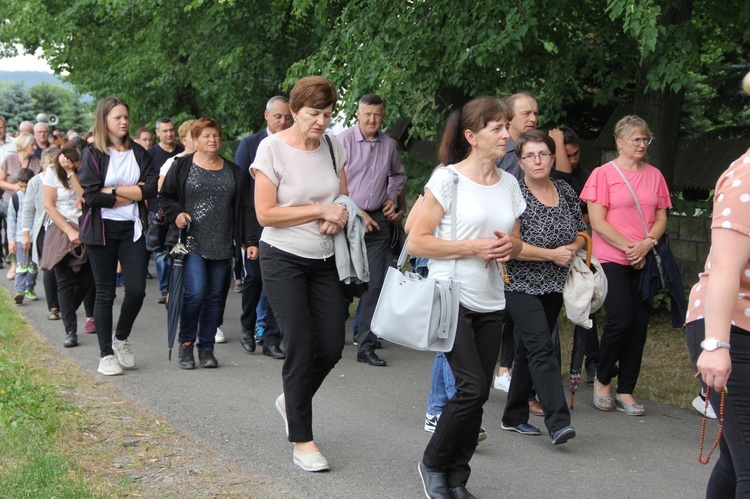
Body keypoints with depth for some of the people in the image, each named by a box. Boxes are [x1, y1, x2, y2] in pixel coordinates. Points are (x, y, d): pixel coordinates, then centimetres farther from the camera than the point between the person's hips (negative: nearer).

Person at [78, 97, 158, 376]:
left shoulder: (138, 152, 9)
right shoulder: (93, 153, -2)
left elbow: (152, 188, -6)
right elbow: (90, 196, -14)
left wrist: (113, 190, -12)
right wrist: (134, 193, -8)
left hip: (132, 229, 3)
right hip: (102, 230, -3)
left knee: (137, 290, -4)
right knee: (105, 293, 3)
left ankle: (121, 339, 22)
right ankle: (106, 354, 12)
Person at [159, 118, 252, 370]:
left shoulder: (232, 170, 15)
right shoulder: (182, 166, 4)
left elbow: (240, 207, 15)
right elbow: (165, 196, 7)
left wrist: (245, 240, 9)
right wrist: (176, 213, -12)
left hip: (221, 244, 4)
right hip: (191, 242, -4)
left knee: (215, 296, 5)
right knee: (195, 292, -15)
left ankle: (206, 348, 15)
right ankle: (186, 344, 3)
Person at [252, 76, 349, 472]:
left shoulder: (334, 148, 4)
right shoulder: (272, 148, -10)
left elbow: (344, 200, 16)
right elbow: (266, 213, -15)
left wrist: (338, 218, -8)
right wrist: (321, 209, -16)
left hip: (326, 261, 5)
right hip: (284, 260, -5)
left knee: (332, 347, 4)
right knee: (301, 347, -5)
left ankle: (291, 401, 32)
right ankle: (302, 440, 7)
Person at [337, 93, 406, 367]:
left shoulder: (388, 144, 9)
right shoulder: (343, 141, -7)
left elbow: (398, 175, 28)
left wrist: (392, 197, 11)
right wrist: (357, 214, -12)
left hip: (377, 219, 4)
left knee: (375, 284, 2)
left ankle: (366, 347, 9)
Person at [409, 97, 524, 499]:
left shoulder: (509, 184, 10)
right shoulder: (447, 179, -9)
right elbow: (417, 242, -12)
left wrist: (510, 247, -4)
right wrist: (473, 247, -17)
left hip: (490, 302, 6)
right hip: (452, 297, -6)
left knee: (477, 393, 5)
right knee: (473, 388, -13)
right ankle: (433, 463, 9)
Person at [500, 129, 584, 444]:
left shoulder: (566, 191, 7)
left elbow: (581, 232, 18)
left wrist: (571, 248, -5)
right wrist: (552, 254, -16)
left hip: (553, 286, 6)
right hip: (521, 284, -6)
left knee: (528, 349, 13)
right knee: (541, 348, -15)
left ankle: (514, 417, 23)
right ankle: (558, 421, -20)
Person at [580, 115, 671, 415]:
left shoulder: (654, 175, 10)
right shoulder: (603, 174, -3)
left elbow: (661, 218, 11)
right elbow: (597, 222, -8)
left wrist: (647, 243, -8)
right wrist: (630, 248, -12)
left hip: (645, 262, 5)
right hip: (612, 259, -4)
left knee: (639, 325, 3)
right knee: (621, 320, -13)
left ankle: (625, 392, 12)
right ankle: (602, 380, 10)